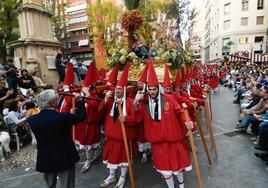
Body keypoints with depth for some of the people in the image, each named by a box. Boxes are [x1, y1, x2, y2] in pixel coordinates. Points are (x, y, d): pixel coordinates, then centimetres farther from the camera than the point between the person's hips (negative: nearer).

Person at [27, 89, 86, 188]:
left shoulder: (32, 119, -11)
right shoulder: (62, 117, -26)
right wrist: (79, 100, 0)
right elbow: (81, 116, -11)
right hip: (65, 159, -4)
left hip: (45, 160, 5)